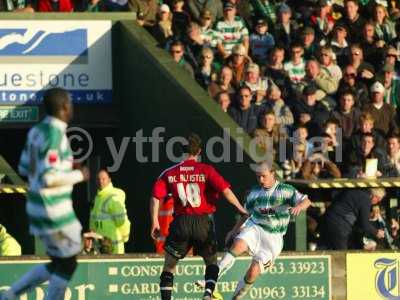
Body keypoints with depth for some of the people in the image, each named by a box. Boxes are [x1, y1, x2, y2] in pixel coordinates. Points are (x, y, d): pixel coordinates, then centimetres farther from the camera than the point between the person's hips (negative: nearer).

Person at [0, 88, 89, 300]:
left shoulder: (36, 131, 9)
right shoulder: (55, 136, -19)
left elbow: (24, 168, 18)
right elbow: (48, 178, -24)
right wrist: (78, 176, -11)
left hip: (37, 208, 9)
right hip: (54, 211, -9)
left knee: (59, 263, 17)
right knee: (67, 263, 4)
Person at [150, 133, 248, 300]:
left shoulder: (170, 173, 3)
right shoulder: (206, 170, -4)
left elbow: (155, 197, -2)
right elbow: (225, 190, -12)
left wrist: (154, 223, 4)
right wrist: (241, 209, 0)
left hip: (181, 223, 1)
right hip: (203, 222, -1)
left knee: (169, 266, 10)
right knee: (211, 262, 17)